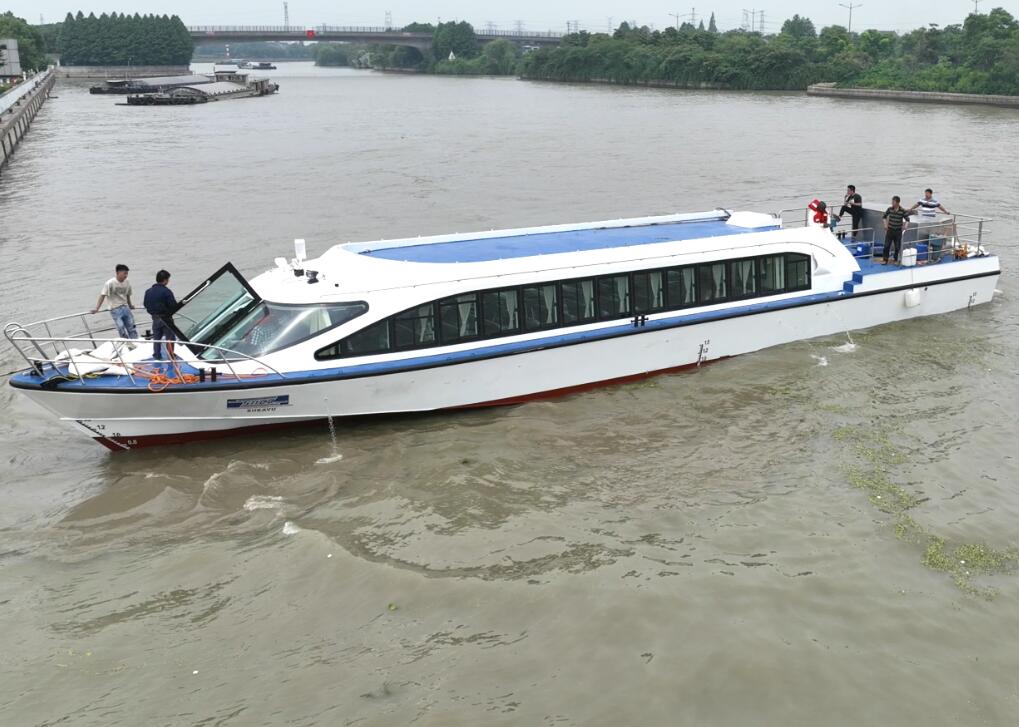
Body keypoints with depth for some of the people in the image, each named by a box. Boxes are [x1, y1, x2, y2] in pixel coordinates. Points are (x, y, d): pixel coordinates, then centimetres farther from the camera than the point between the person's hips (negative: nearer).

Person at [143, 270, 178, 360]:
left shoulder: (148, 291, 3)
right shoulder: (166, 291, -18)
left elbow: (146, 305, 8)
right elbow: (173, 305, -20)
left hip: (155, 318, 6)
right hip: (166, 318, -6)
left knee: (156, 337, 18)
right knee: (170, 337, 5)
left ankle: (157, 356, 24)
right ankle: (170, 356, 6)